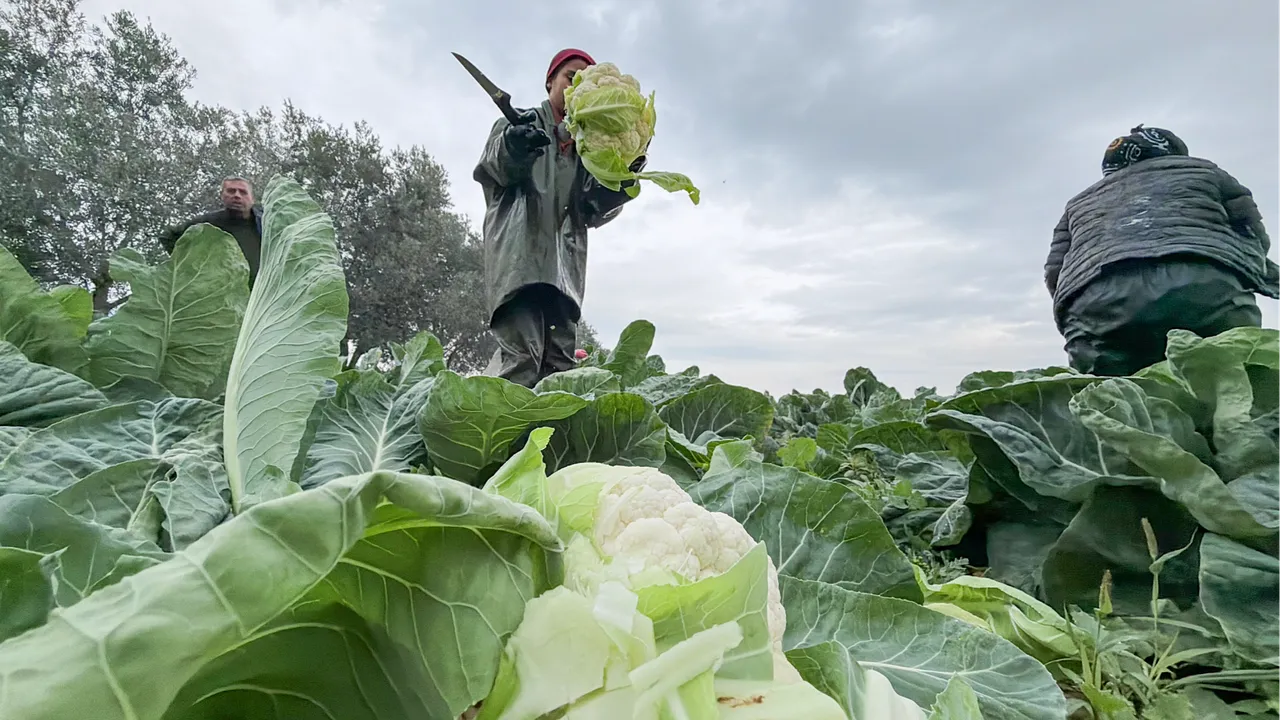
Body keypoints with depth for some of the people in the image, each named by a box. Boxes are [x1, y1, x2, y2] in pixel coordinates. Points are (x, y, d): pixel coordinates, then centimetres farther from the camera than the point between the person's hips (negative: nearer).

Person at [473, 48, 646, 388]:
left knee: (561, 364, -7)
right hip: (518, 254, -4)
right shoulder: (518, 123, 19)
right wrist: (511, 148, -24)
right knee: (521, 358, -21)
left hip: (564, 264, 5)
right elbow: (488, 170, -1)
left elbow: (593, 210, 16)